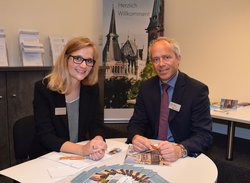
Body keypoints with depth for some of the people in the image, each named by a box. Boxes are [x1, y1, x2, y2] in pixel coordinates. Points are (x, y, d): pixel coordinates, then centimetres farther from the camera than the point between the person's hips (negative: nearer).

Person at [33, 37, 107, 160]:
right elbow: (45, 136, -17)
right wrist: (82, 149, -30)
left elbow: (96, 126, -1)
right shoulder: (43, 88, -12)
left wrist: (98, 142, -24)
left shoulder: (92, 88, 0)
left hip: (82, 160, 4)